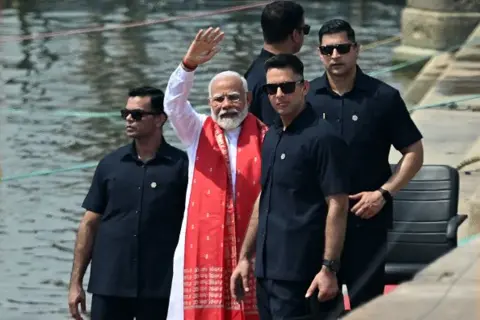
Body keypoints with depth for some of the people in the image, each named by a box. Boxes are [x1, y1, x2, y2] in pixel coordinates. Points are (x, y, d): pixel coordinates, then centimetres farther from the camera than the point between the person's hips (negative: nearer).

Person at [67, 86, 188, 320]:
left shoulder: (180, 166, 1)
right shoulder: (110, 164, 10)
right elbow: (89, 224, 12)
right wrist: (76, 282, 7)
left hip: (158, 289, -2)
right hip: (108, 286, 2)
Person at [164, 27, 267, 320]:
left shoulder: (264, 137, 6)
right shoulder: (198, 131, 11)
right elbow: (174, 102, -7)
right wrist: (189, 64, -26)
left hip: (248, 242, -1)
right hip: (203, 243, 1)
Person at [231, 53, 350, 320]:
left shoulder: (322, 138, -10)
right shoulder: (271, 137, 16)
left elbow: (337, 206, -14)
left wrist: (329, 268, -19)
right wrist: (245, 257, 19)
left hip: (300, 276, -8)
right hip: (267, 271, 8)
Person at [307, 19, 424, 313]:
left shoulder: (383, 97, -1)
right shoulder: (306, 97, 5)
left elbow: (414, 152, 2)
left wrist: (383, 193, -9)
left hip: (367, 219, -2)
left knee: (367, 301, 1)